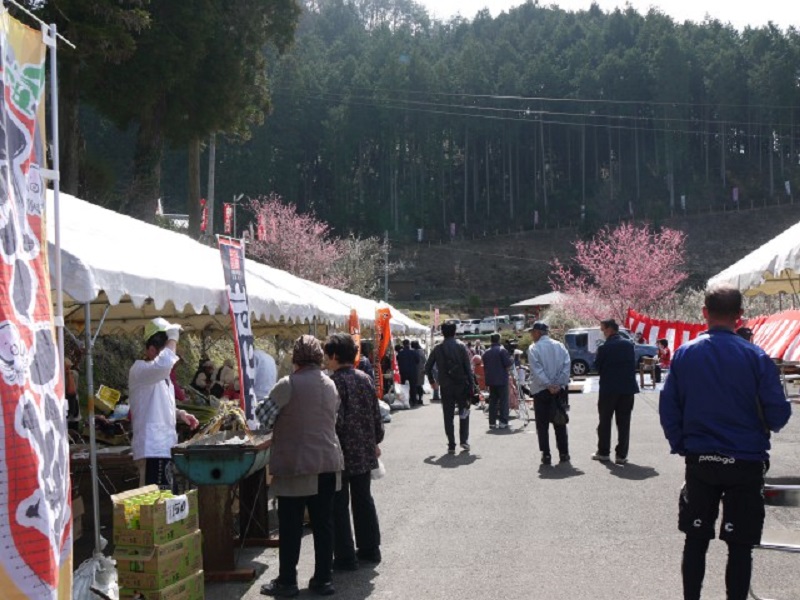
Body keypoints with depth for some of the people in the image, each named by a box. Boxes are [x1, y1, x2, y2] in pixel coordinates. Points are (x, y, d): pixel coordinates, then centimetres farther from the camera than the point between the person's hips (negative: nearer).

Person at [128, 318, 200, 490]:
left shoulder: (160, 374, 20)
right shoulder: (139, 370, -12)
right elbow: (165, 363, -35)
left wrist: (180, 414, 11)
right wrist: (172, 338, -19)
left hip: (164, 447, 10)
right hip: (152, 450, -10)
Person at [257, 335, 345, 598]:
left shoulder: (288, 385, -14)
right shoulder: (330, 384, 6)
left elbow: (263, 417, -10)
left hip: (296, 466, -6)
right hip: (328, 462, 6)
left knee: (290, 527, 4)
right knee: (323, 524, 10)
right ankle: (324, 579, 16)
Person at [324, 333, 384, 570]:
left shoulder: (334, 382, -17)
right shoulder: (365, 378, 5)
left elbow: (335, 420, -20)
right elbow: (376, 415, 10)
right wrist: (376, 441, 21)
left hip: (341, 453, -7)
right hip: (365, 451, 7)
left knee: (339, 505, 2)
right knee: (363, 499, 18)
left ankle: (345, 557, 5)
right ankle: (370, 549, 25)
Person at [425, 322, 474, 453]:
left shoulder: (437, 348, 2)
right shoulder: (461, 346, -3)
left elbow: (427, 367, 4)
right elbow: (468, 367, -7)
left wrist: (432, 381, 18)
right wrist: (471, 384, -3)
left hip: (445, 387, 1)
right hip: (461, 385, -1)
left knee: (448, 416, 6)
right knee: (464, 413, 13)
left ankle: (451, 445, 4)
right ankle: (464, 440, 5)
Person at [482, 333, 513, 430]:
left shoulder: (486, 353, 11)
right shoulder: (502, 350, -9)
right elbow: (508, 365, -13)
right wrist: (512, 360, 5)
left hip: (490, 380, 6)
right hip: (502, 379, -6)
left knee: (492, 401, 10)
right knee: (503, 400, -2)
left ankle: (492, 422, 8)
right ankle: (503, 422, -7)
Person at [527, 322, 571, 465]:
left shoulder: (534, 348, -7)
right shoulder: (560, 346, 5)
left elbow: (537, 369, -15)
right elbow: (566, 366, -3)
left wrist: (548, 385, -14)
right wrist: (560, 384, -6)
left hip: (541, 390, -4)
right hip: (560, 389, 4)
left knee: (542, 424, 3)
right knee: (560, 423, 12)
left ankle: (546, 455, 1)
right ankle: (564, 453, 12)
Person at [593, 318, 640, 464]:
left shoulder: (604, 347, -12)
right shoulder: (629, 345, 1)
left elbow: (597, 366, -4)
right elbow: (633, 365, 9)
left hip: (609, 389, -3)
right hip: (627, 388, 3)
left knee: (605, 421, 11)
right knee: (624, 423, 7)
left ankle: (603, 452, 16)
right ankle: (621, 455, 6)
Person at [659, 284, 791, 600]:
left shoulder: (684, 354, -4)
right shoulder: (756, 358, -12)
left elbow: (668, 408, -1)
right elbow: (778, 413, -9)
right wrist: (762, 428, 12)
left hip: (699, 462, 3)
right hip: (745, 464, -2)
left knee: (696, 539, 15)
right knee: (740, 545, 7)